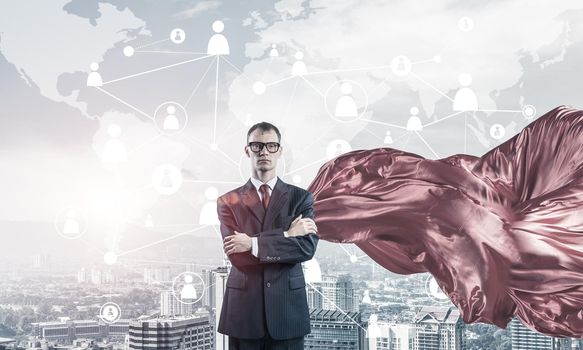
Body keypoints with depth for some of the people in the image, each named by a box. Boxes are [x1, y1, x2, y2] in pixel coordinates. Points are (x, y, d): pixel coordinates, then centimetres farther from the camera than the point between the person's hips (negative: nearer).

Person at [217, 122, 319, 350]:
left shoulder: (301, 198, 4)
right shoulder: (228, 202, 3)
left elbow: (307, 248, -11)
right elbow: (237, 256, -10)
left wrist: (253, 243, -14)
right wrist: (286, 235, -12)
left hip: (288, 308, 0)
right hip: (243, 309, 0)